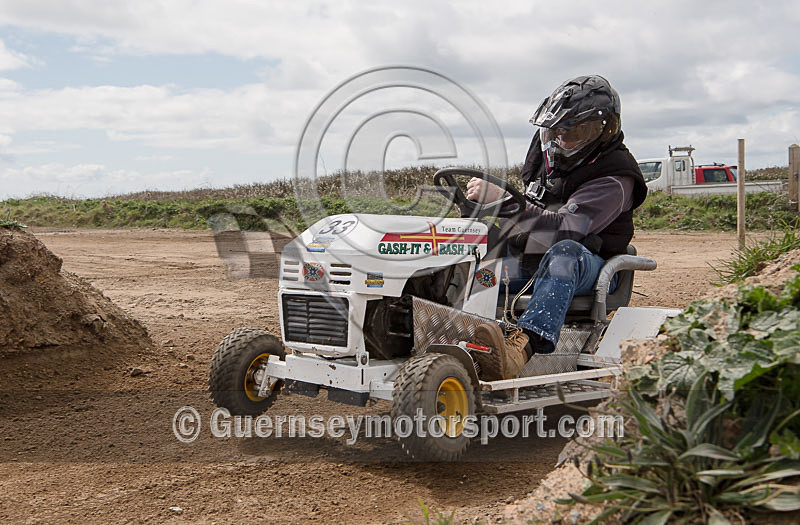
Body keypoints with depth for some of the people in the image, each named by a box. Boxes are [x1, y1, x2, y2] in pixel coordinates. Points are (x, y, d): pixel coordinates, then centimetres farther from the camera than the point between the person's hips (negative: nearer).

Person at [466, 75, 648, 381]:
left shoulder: (614, 179, -16)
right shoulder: (548, 152, 8)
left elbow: (566, 227, -31)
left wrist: (501, 199, -36)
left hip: (589, 266, -7)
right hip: (532, 261, 7)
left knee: (564, 252, -41)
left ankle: (522, 345, -64)